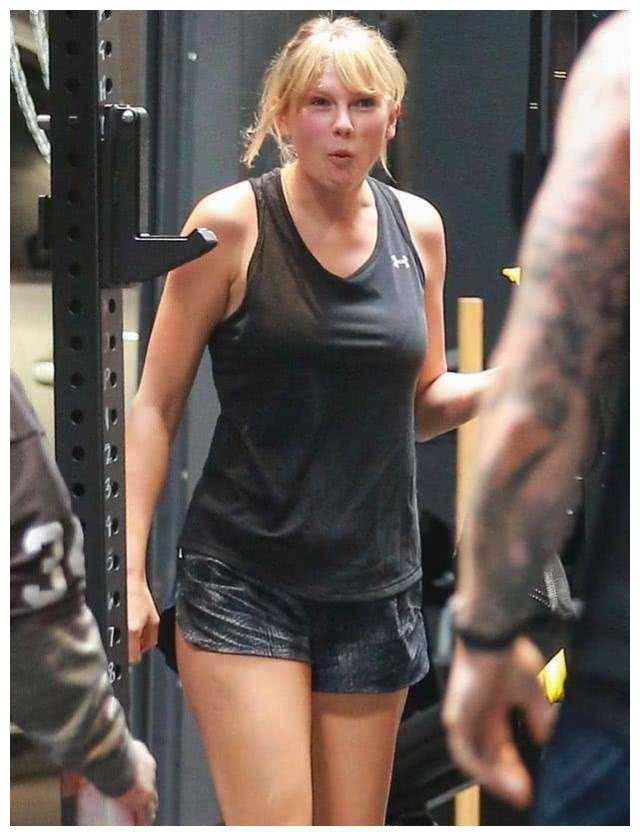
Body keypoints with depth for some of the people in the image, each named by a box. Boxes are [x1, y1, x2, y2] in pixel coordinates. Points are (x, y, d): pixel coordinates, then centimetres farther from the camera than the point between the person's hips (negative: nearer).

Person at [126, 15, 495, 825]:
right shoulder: (231, 223, -6)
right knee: (275, 822, -11)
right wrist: (129, 568, -10)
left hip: (375, 583, 4)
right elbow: (157, 403, -4)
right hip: (243, 579, -4)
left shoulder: (416, 227, 7)